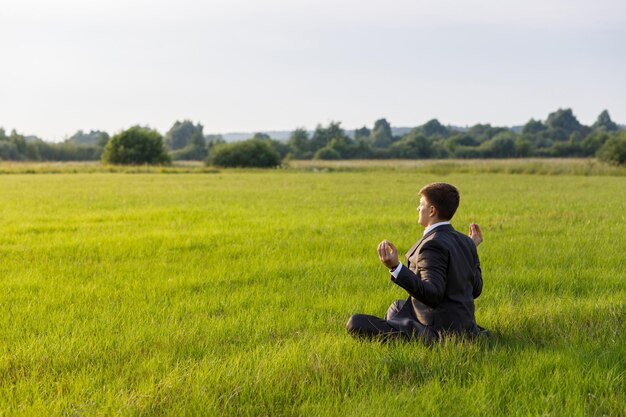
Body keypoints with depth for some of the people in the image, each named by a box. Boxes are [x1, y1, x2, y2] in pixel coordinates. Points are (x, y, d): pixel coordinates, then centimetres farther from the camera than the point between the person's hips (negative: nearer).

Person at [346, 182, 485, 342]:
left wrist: (395, 268, -37)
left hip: (437, 331, -9)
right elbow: (476, 290, 12)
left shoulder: (433, 245, -21)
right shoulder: (465, 241, 5)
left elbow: (433, 295, -31)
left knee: (355, 323, -15)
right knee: (397, 306, 35)